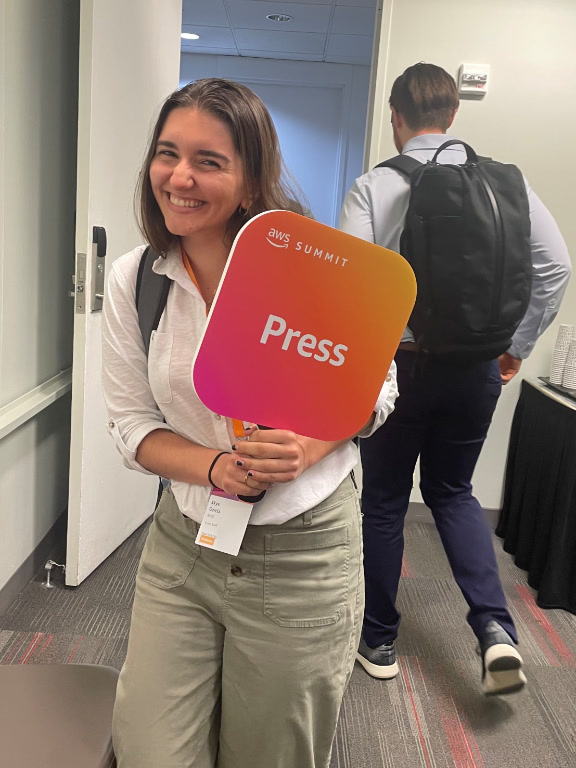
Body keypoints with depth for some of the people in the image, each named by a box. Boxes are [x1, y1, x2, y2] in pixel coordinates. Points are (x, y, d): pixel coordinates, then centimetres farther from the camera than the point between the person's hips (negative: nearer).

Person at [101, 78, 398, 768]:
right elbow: (132, 424, 0)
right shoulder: (131, 281, -3)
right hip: (182, 546, 3)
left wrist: (308, 447, -22)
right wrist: (216, 467, -18)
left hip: (304, 552, -2)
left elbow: (376, 390, -2)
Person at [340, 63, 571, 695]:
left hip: (397, 364, -3)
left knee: (383, 502, 13)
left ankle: (379, 641, 28)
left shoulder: (373, 186, -9)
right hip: (476, 368, 4)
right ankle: (495, 627, 9)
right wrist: (517, 345, 8)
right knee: (452, 491, 22)